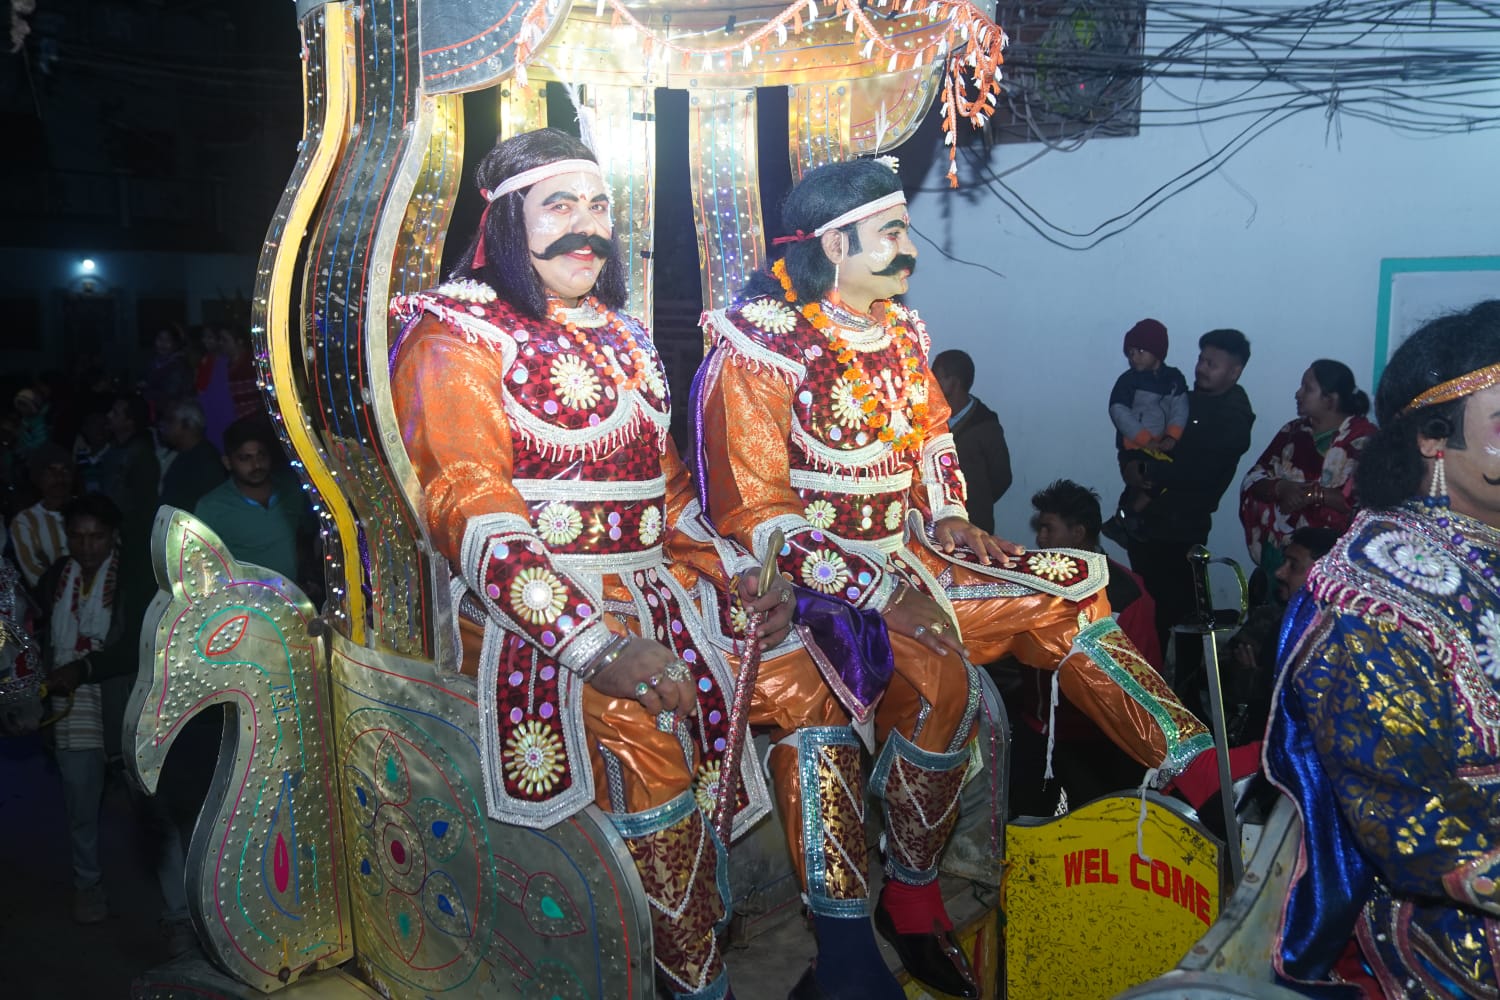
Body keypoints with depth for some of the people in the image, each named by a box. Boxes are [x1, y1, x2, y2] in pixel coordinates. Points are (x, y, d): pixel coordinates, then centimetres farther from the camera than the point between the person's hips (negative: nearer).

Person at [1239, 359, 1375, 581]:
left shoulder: (1364, 437, -2)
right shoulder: (1293, 431, 13)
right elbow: (1252, 481, 6)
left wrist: (1313, 493, -16)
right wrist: (1282, 488, -12)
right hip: (1277, 547, 3)